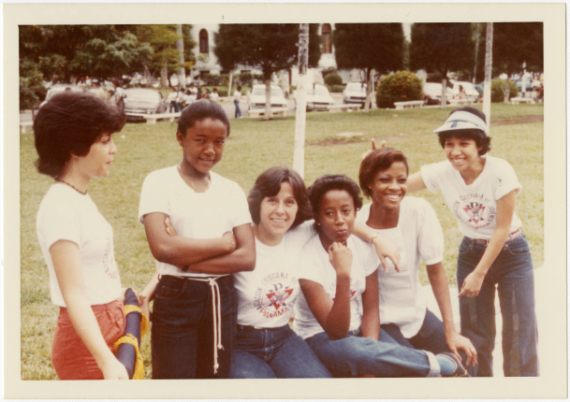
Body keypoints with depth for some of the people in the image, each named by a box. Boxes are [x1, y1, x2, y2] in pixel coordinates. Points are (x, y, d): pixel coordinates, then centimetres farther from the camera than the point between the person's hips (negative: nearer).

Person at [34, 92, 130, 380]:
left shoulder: (80, 198, 7)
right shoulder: (59, 208, -20)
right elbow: (74, 295, -26)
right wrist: (106, 361, -33)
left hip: (110, 328, 9)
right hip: (85, 339, -9)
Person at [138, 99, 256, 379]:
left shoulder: (231, 190, 6)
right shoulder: (159, 182, -5)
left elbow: (247, 258, -4)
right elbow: (161, 247, -20)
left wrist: (186, 261, -14)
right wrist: (225, 243, -10)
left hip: (221, 300, 4)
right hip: (175, 302, -4)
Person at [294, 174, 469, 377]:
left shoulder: (363, 247, -7)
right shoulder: (308, 259, -22)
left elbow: (371, 309, -3)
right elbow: (336, 332, -25)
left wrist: (370, 367, -18)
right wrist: (343, 275, -38)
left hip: (358, 331, 4)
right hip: (321, 337, -4)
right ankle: (445, 364, -20)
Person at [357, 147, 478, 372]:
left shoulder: (420, 211, -12)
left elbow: (435, 270, -8)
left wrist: (450, 331, -9)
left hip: (416, 314, 4)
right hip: (378, 321, -4)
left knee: (465, 362, -8)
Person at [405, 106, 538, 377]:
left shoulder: (500, 171, -23)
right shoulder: (442, 172, -14)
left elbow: (502, 228, -18)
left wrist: (480, 274, -16)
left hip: (511, 253, -3)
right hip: (471, 252, 3)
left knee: (519, 334, -4)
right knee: (475, 335, 9)